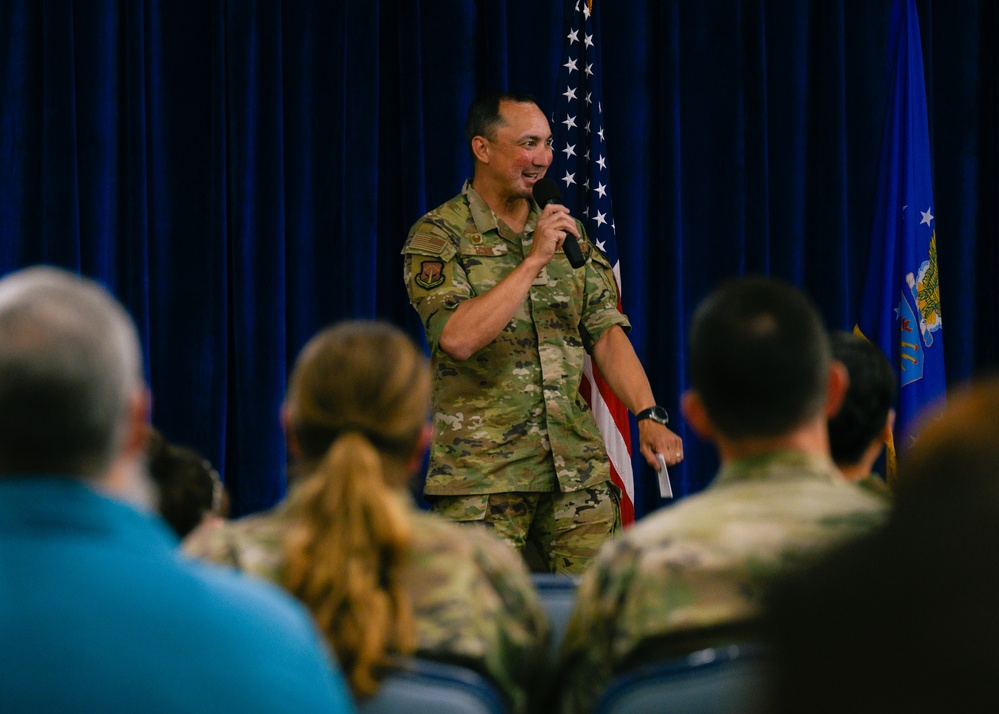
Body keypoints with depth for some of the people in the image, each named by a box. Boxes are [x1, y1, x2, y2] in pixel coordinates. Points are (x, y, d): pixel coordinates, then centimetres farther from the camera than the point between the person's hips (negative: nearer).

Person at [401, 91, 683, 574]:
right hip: (481, 475, -4)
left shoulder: (569, 233, 14)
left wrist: (649, 416, -5)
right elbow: (458, 337, -19)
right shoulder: (437, 236, -3)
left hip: (577, 470, 4)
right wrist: (534, 261, -17)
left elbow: (607, 334, 10)